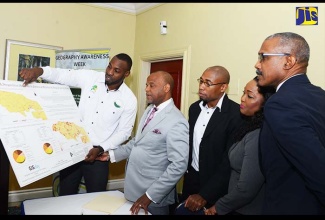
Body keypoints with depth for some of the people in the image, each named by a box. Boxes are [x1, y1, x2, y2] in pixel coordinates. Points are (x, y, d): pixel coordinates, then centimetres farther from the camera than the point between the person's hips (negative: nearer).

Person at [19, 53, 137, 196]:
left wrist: (100, 149, -14)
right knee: (65, 195, 15)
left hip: (98, 154, -2)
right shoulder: (90, 77, -5)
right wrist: (39, 71, -28)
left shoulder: (129, 99, -10)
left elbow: (124, 131, -5)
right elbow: (61, 75, -7)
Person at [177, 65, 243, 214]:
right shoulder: (195, 108, 2)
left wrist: (204, 195, -21)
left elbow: (230, 160, -21)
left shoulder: (236, 114, -19)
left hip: (215, 188, -5)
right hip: (190, 179, 6)